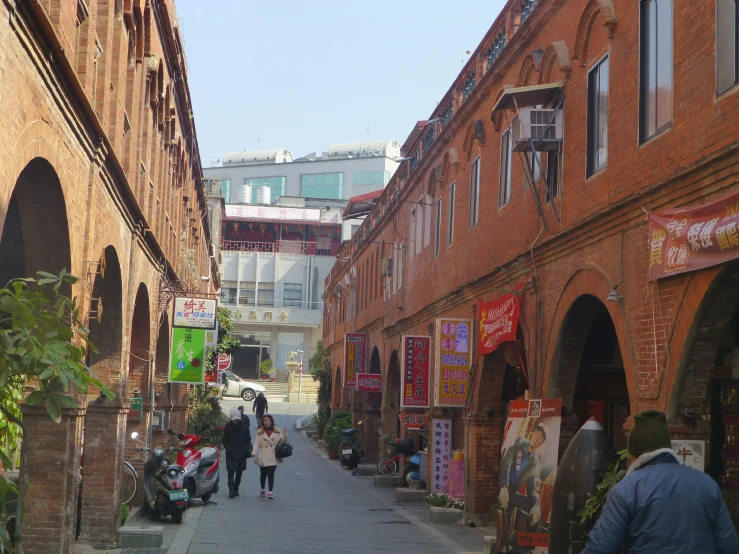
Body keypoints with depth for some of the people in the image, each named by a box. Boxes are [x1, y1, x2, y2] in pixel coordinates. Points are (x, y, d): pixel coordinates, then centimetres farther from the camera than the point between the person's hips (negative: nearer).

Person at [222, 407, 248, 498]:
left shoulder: (243, 426, 2)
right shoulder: (227, 427, -3)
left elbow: (247, 439, 10)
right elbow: (225, 442, 0)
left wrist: (245, 449, -3)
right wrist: (229, 451, -11)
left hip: (241, 453, 3)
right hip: (231, 453, -3)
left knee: (239, 472, 8)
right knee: (231, 472, -11)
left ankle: (236, 489, 20)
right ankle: (231, 491, -15)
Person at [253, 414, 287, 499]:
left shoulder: (277, 432, 4)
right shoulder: (260, 432, 2)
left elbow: (282, 441, 5)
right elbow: (257, 443, -5)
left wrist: (285, 434, -14)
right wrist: (254, 452, -19)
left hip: (273, 458, -1)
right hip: (263, 457, 1)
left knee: (271, 474, -8)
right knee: (263, 474, 12)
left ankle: (270, 491, -2)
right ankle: (262, 489, 33)